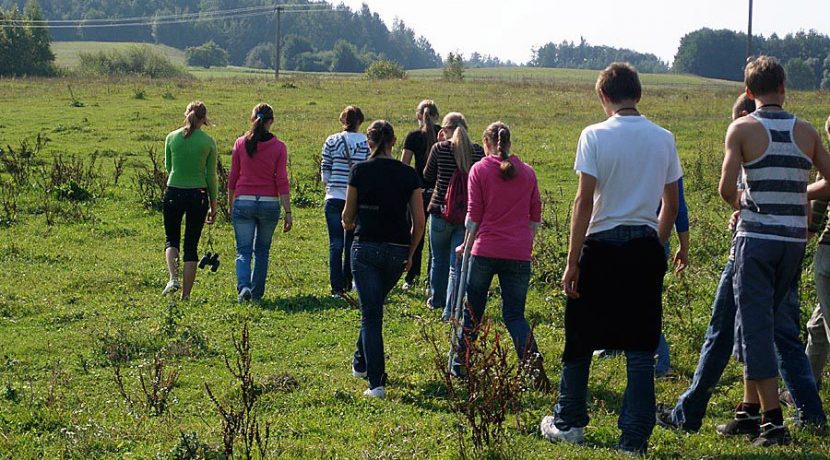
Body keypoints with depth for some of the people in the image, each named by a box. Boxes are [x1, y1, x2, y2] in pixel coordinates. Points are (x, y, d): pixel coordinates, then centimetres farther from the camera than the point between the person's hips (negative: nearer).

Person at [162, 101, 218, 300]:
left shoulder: (172, 137, 0)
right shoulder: (208, 142, -3)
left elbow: (168, 167, 12)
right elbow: (211, 176, 1)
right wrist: (213, 205, 8)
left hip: (174, 193, 1)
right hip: (198, 195, 0)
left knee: (172, 239, 17)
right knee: (191, 246, 7)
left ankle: (174, 278, -9)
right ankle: (185, 295, 7)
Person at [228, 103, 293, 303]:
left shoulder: (241, 144, -1)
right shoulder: (278, 147, -4)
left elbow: (233, 178, 5)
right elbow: (282, 181, -6)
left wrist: (230, 205, 18)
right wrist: (288, 212, -3)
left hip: (243, 203, 0)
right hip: (269, 204, 0)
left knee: (243, 251, 2)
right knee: (262, 251, 15)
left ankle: (244, 286, -22)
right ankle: (257, 294, 19)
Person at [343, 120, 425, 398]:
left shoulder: (361, 171, -5)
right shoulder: (408, 174, 1)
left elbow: (348, 216, 4)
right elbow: (419, 221, 1)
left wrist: (348, 225, 27)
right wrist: (410, 254, 13)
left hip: (366, 248, -3)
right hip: (397, 250, 3)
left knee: (371, 315, 0)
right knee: (375, 306, 25)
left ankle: (376, 383, -7)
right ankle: (361, 364, 38)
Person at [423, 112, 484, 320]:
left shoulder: (440, 148, -8)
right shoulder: (478, 151, -2)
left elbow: (428, 177, 6)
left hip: (441, 211, -1)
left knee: (439, 259, 18)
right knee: (457, 263, 2)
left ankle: (437, 300, 34)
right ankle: (450, 309, -3)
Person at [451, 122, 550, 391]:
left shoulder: (479, 170, -1)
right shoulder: (527, 172, 9)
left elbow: (474, 215, -3)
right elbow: (535, 216, 11)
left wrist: (467, 244, 8)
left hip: (486, 250, -2)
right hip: (519, 253, 2)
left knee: (472, 310, 13)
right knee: (514, 314, 7)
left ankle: (461, 365, 21)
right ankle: (533, 360, -16)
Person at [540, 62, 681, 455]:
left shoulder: (595, 136, -8)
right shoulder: (663, 139, 4)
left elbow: (585, 201, -11)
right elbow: (671, 205, 9)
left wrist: (572, 261, -9)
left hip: (602, 245, -3)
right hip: (646, 246, 3)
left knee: (580, 338, 13)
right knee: (641, 346, 5)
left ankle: (569, 423, 25)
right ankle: (635, 438, 4)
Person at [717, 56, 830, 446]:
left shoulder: (743, 129, -6)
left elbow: (727, 188, -12)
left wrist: (742, 206, 8)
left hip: (757, 236, -4)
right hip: (795, 239, 4)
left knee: (756, 326, 0)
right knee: (774, 321, 16)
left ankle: (773, 419, -5)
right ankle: (751, 409, 23)